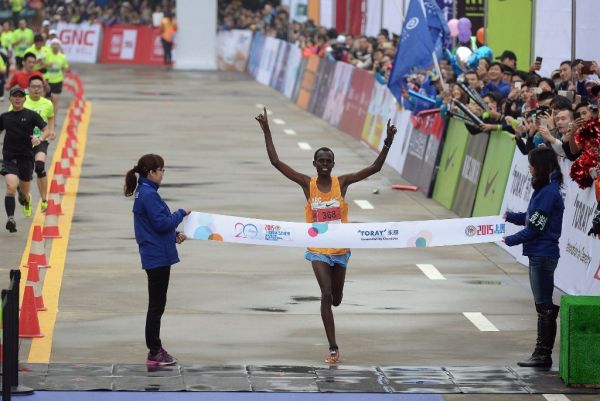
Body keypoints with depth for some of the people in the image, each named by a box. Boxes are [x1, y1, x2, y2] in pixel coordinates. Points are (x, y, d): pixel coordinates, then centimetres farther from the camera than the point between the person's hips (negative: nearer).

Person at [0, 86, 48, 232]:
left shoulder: (31, 115, -2)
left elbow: (46, 131, -3)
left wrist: (40, 139, -23)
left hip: (26, 156, 0)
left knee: (24, 191, 17)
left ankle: (27, 200, 54)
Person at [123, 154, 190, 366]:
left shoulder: (145, 192, 12)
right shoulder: (149, 195, -19)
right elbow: (162, 223, -22)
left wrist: (174, 234, 7)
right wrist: (182, 213, -8)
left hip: (154, 256, 10)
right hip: (157, 257, -10)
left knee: (156, 304, 15)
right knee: (156, 305, -4)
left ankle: (155, 349, 22)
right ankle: (154, 353, 1)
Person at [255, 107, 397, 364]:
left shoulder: (342, 183, -7)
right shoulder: (307, 184, -8)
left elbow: (375, 168, -10)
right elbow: (276, 162, -12)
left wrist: (387, 143, -22)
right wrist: (266, 132, -17)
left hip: (340, 248, 2)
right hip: (318, 249, -2)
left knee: (335, 299, 13)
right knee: (326, 295, -16)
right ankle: (333, 348, -12)